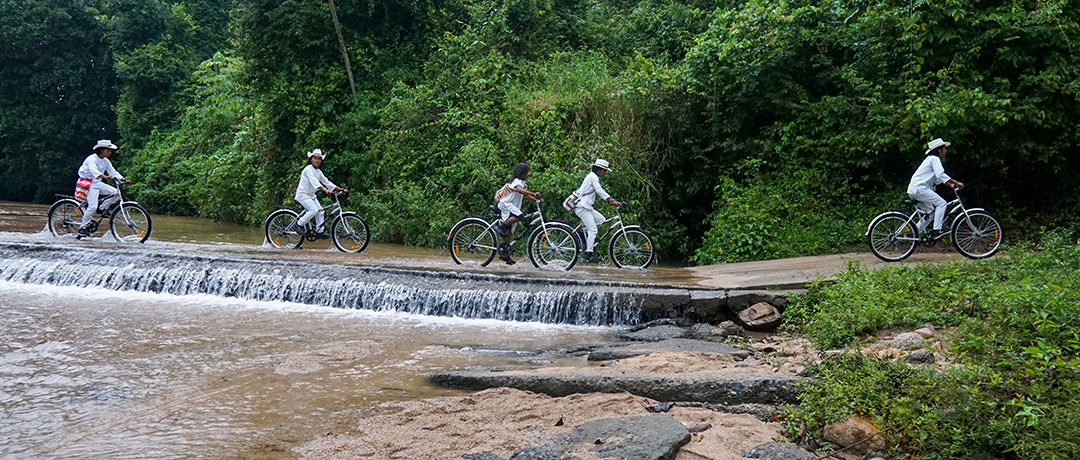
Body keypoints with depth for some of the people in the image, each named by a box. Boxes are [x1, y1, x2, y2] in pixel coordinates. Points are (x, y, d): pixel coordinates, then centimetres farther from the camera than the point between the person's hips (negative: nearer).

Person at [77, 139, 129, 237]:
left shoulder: (106, 161, 9)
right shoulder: (92, 159, -17)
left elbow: (113, 172, 4)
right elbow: (93, 170, -36)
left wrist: (123, 180, -13)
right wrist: (104, 176, -54)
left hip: (98, 183, 7)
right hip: (89, 184, -7)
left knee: (116, 193, -12)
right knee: (92, 207, -19)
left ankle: (101, 208, 4)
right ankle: (83, 227, -6)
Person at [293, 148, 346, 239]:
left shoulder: (318, 172, 11)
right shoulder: (308, 169, -14)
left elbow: (326, 182, 10)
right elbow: (314, 181, -29)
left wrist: (340, 189, 2)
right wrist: (325, 190, -43)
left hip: (311, 195, 8)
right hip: (303, 194, -8)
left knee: (321, 211, -4)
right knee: (314, 210, -23)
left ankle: (320, 232, 2)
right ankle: (298, 224, -10)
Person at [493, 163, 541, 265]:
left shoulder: (521, 182, 16)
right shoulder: (516, 181, -15)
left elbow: (524, 194, 20)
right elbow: (520, 190, -35)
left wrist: (535, 199, 6)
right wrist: (533, 194, -46)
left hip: (511, 206, 10)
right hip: (506, 204, -10)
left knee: (509, 232, 7)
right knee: (520, 216, -33)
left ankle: (504, 253, 9)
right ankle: (501, 227, -21)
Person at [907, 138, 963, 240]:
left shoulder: (931, 159, 25)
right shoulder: (935, 159, -6)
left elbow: (938, 178, 27)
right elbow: (941, 175, -19)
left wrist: (950, 185, 16)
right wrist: (956, 182, -16)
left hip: (913, 191, 10)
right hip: (919, 188, -10)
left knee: (930, 213, 13)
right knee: (941, 203, -11)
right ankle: (936, 231, -14)